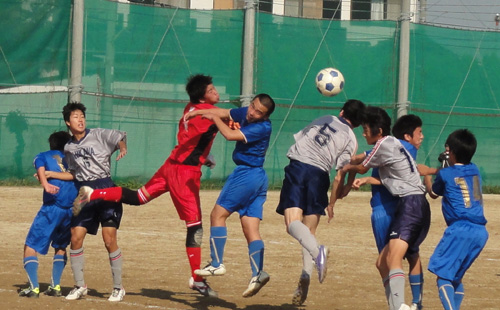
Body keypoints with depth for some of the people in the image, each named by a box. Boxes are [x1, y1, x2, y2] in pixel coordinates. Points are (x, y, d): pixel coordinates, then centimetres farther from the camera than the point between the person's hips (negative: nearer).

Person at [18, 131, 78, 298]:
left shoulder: (42, 156, 14)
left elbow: (40, 168, -7)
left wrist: (45, 184, -24)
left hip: (52, 208, -4)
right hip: (74, 209, 4)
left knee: (31, 246, 5)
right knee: (61, 247, 24)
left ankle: (34, 287, -11)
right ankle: (55, 286, 11)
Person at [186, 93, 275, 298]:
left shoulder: (262, 128, -16)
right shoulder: (245, 113, 8)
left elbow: (230, 135, -20)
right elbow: (223, 113, 19)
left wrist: (214, 119, -5)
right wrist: (197, 112, 8)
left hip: (246, 174, -9)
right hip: (258, 178, 9)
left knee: (218, 214, -3)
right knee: (250, 229, 1)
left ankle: (217, 264, -5)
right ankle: (258, 273, -11)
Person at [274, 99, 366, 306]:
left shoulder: (324, 120, 19)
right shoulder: (351, 140, 9)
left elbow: (299, 138, 30)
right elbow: (340, 176, 3)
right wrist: (331, 204, 13)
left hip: (296, 166, 0)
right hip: (319, 174, 0)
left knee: (293, 223, -14)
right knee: (309, 232, 10)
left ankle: (317, 252, -43)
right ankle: (304, 281, -2)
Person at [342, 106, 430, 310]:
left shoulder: (384, 145, -5)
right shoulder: (394, 144, 23)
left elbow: (362, 168, 11)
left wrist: (348, 168, 31)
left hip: (411, 204, -10)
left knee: (393, 257, -28)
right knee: (382, 262, 13)